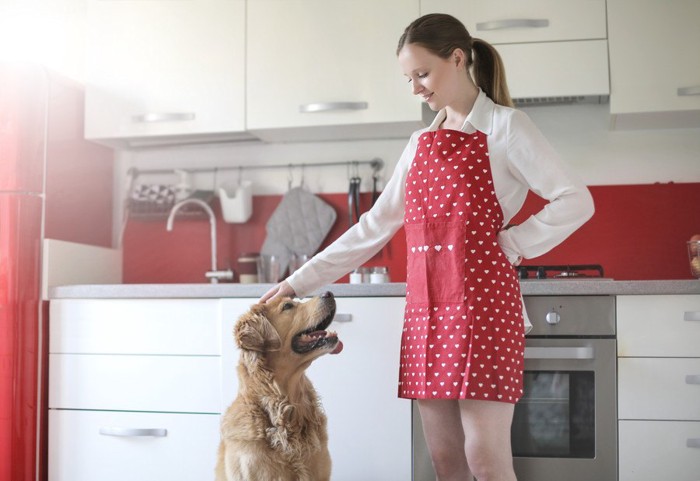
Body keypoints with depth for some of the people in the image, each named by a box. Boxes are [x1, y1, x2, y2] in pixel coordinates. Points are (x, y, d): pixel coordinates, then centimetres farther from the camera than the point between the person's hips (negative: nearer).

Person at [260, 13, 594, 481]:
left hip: (481, 298, -6)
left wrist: (512, 244, -10)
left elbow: (576, 201, -8)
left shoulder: (504, 126, -2)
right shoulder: (421, 143, 16)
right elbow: (375, 227, 15)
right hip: (425, 304, 6)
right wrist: (299, 282, 12)